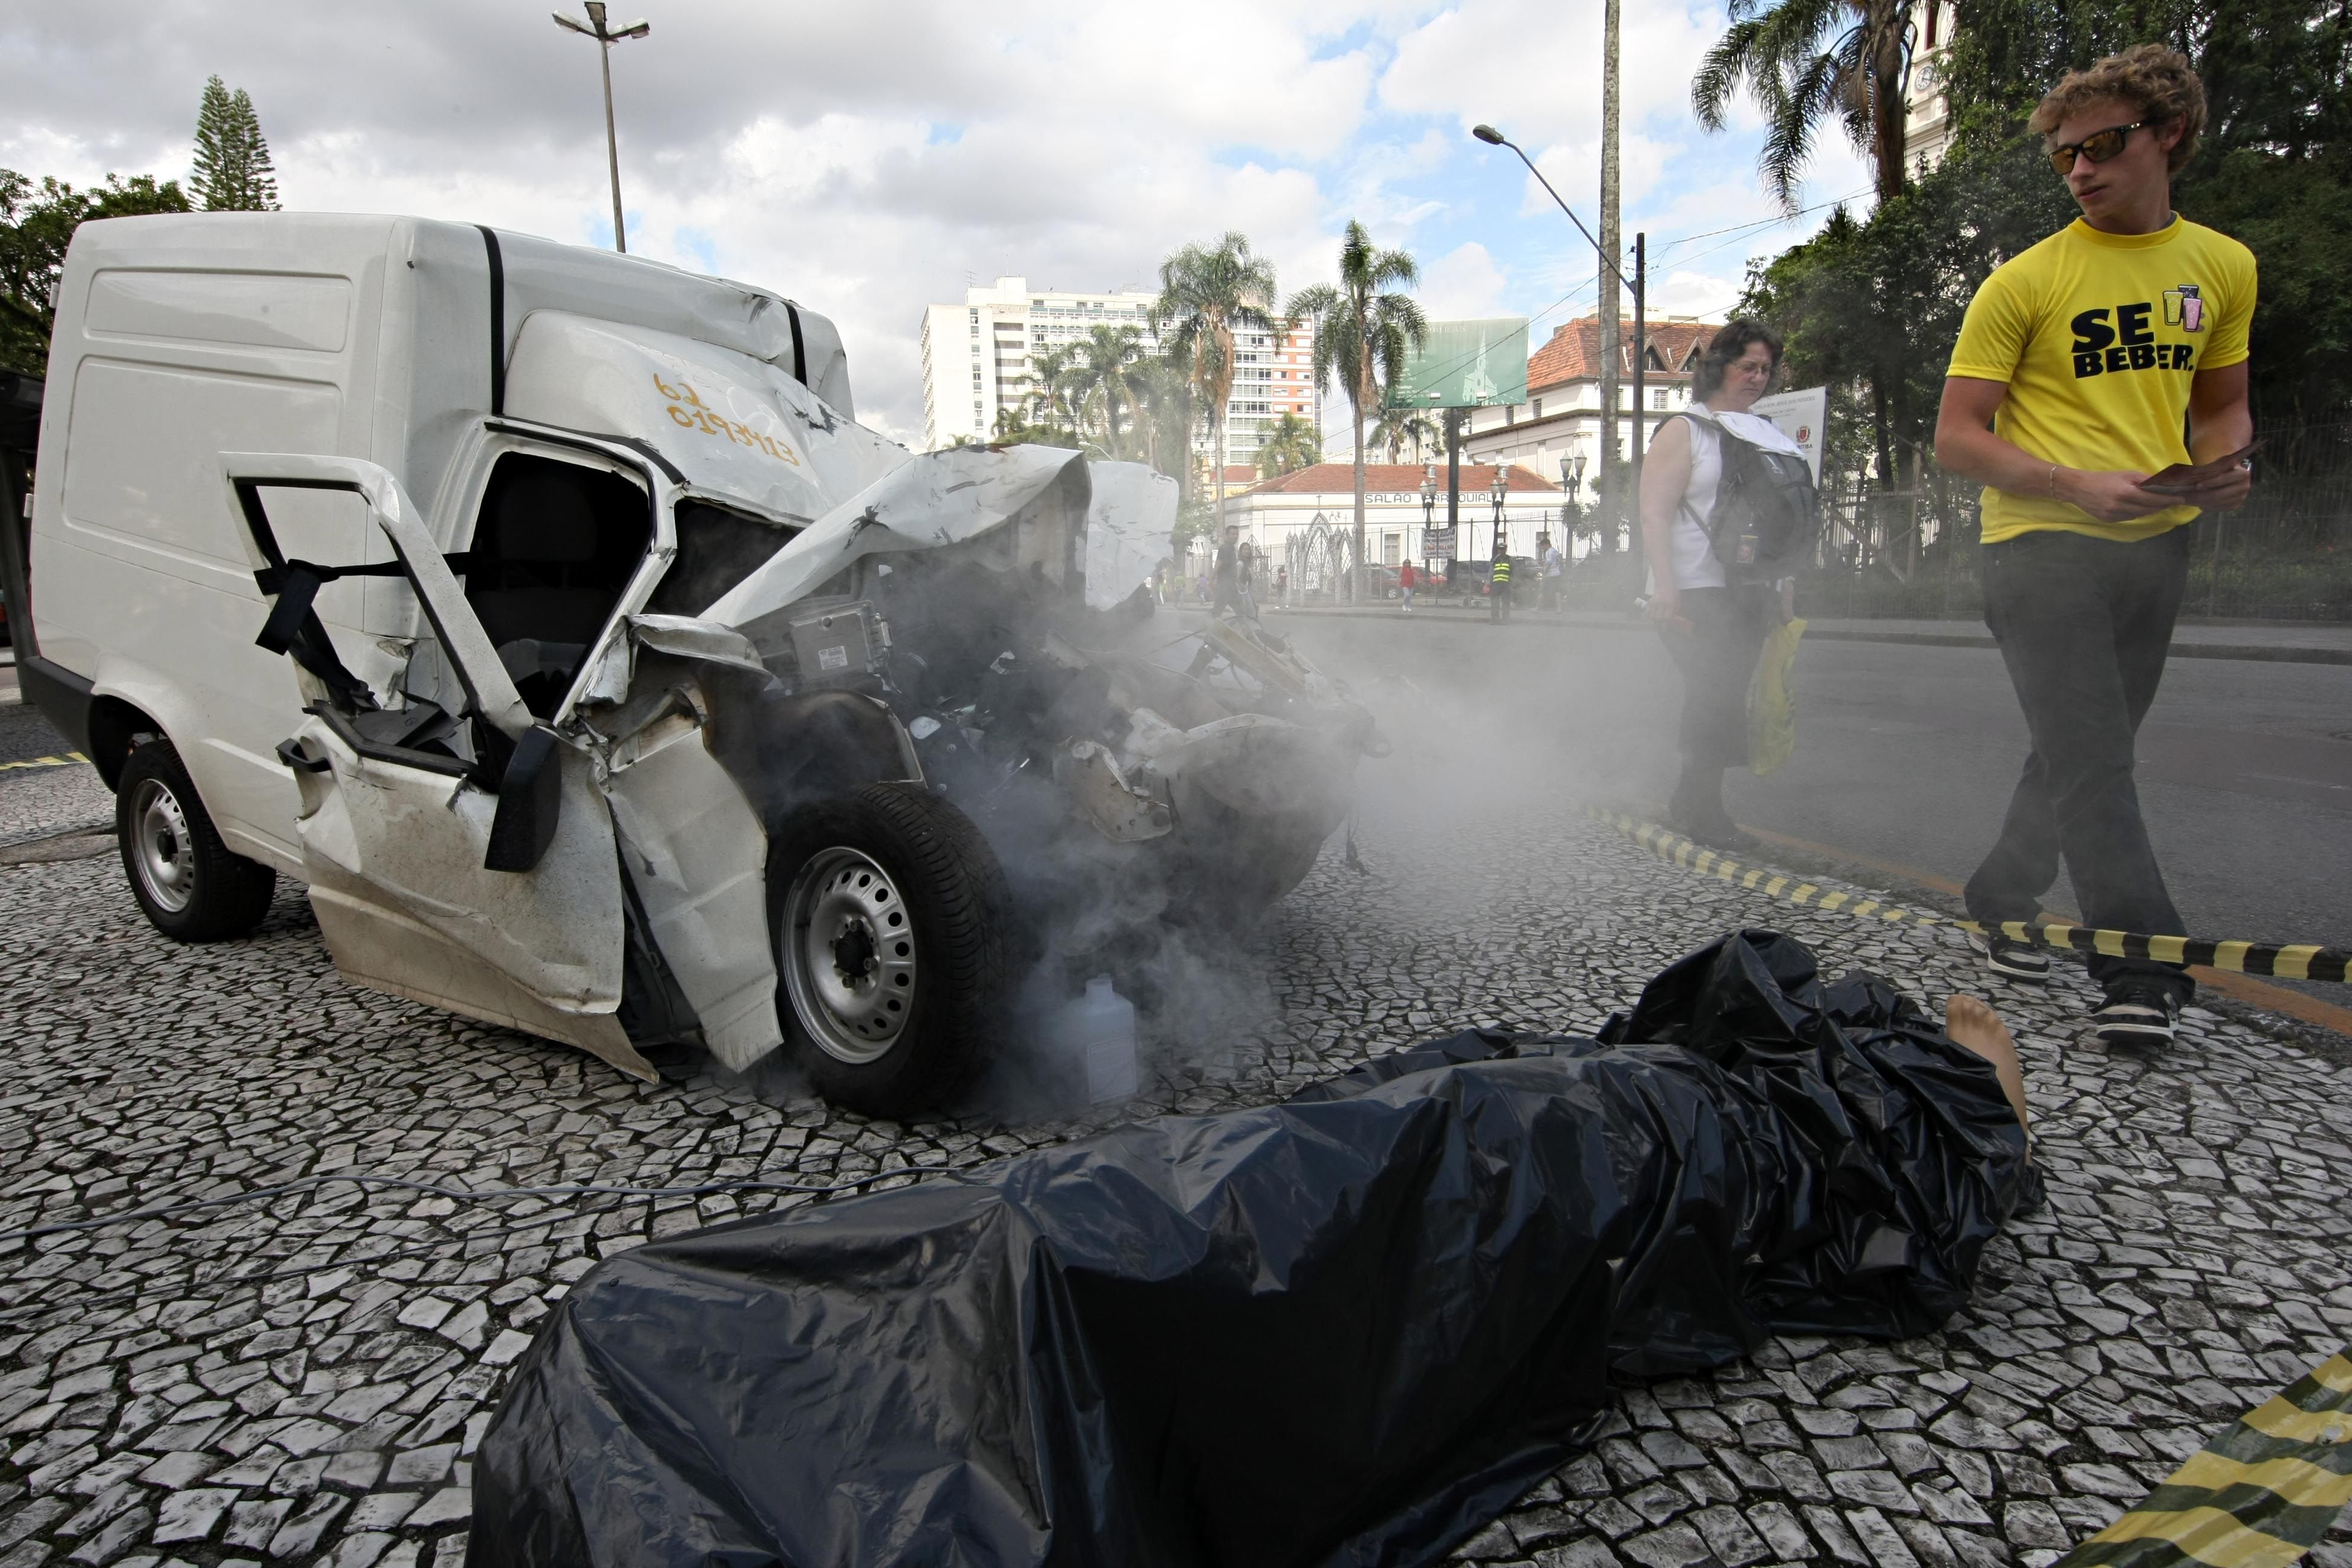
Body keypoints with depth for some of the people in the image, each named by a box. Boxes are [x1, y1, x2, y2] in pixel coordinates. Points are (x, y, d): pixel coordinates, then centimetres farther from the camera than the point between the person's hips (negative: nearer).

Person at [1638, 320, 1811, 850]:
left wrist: (1784, 589, 17)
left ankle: (1692, 803, 16)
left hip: (1751, 590, 7)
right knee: (1714, 694, -11)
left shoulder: (1766, 435, 19)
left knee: (1723, 697, 7)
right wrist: (1665, 585, -21)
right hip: (1697, 591, -6)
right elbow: (1654, 513, -11)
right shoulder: (1685, 430, -1)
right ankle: (1700, 807, -2)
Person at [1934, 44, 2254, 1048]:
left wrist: (2227, 462, -3)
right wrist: (2078, 484, -22)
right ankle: (2142, 972, -4)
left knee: (2082, 752, 12)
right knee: (2093, 763, -9)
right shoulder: (2023, 283, -6)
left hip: (2156, 547, 6)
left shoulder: (2224, 267, 10)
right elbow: (1955, 438, -9)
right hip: (2039, 546, -5)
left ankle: (2001, 909, 28)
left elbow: (2222, 403, 21)